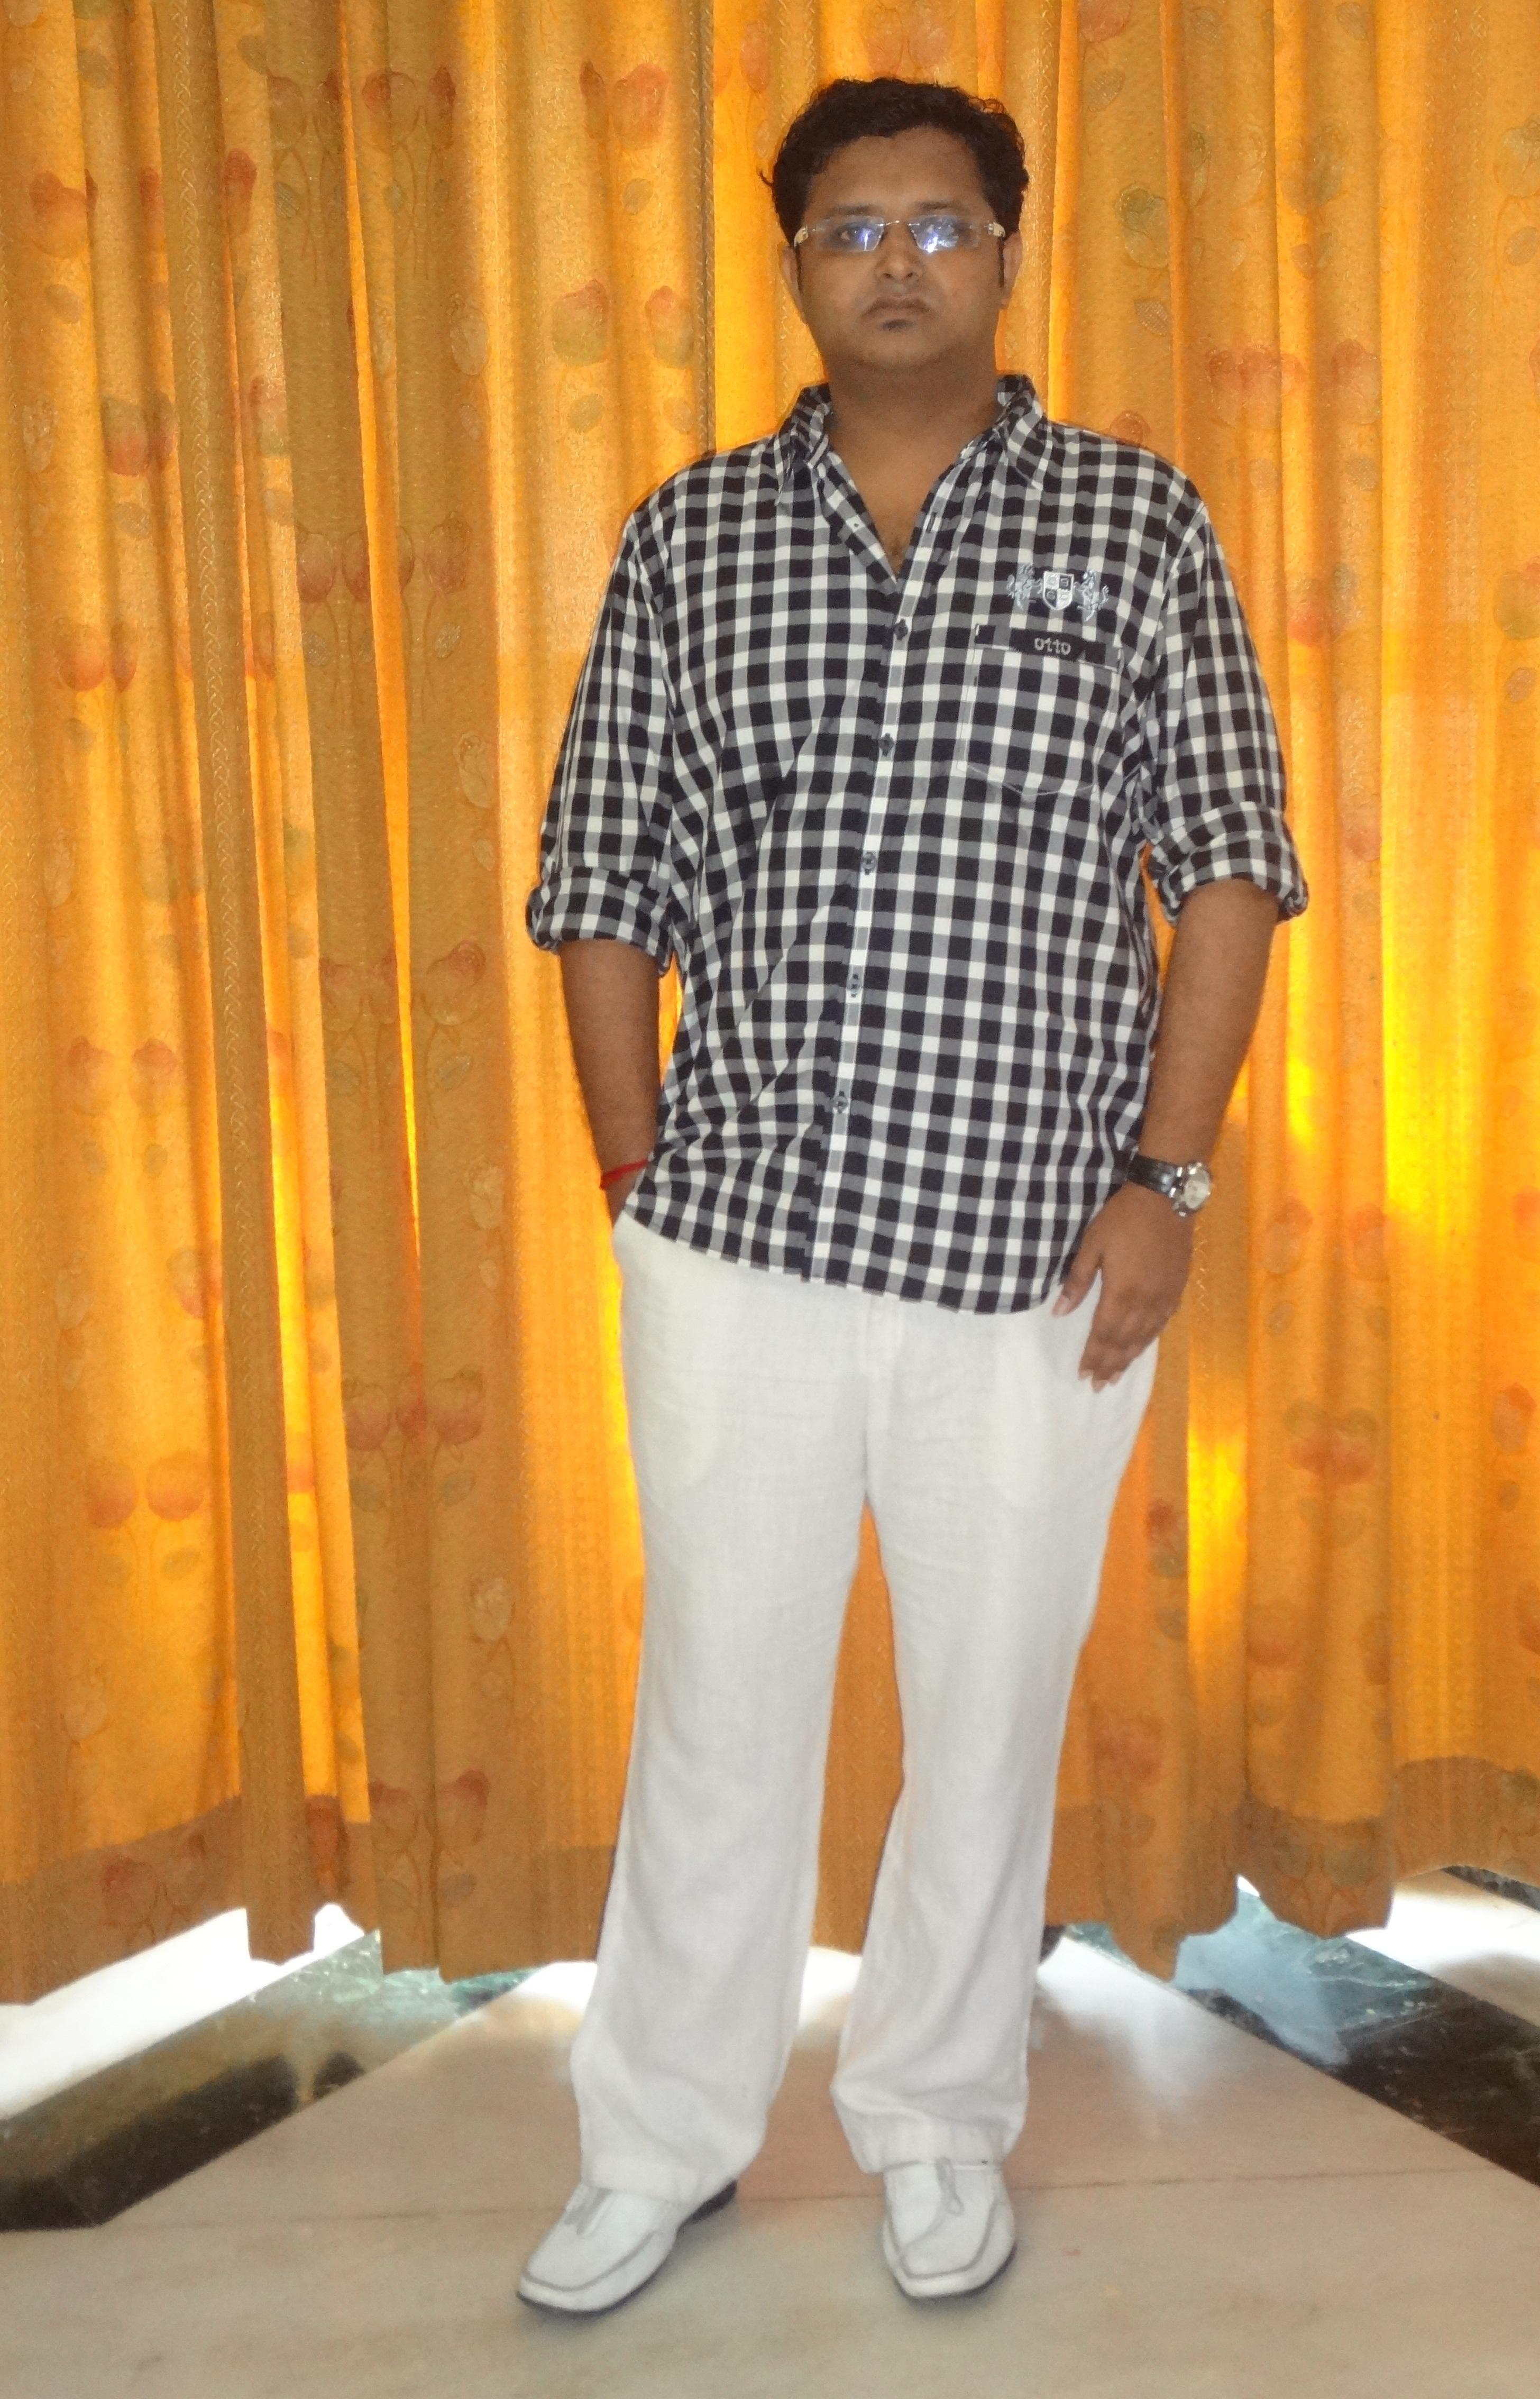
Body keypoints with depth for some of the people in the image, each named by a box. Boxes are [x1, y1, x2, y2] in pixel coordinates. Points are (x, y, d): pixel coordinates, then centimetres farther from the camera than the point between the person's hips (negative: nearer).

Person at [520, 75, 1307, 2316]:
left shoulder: (1133, 519, 2)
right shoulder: (686, 539, 5)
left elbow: (1227, 866, 0)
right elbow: (608, 887, 6)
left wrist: (1166, 1172, -7)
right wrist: (644, 1183, 1)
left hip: (1038, 1253, -1)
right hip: (741, 1243, 1)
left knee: (991, 1712, 12)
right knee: (717, 1701, 11)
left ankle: (941, 2124, 33)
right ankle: (664, 2139, 30)